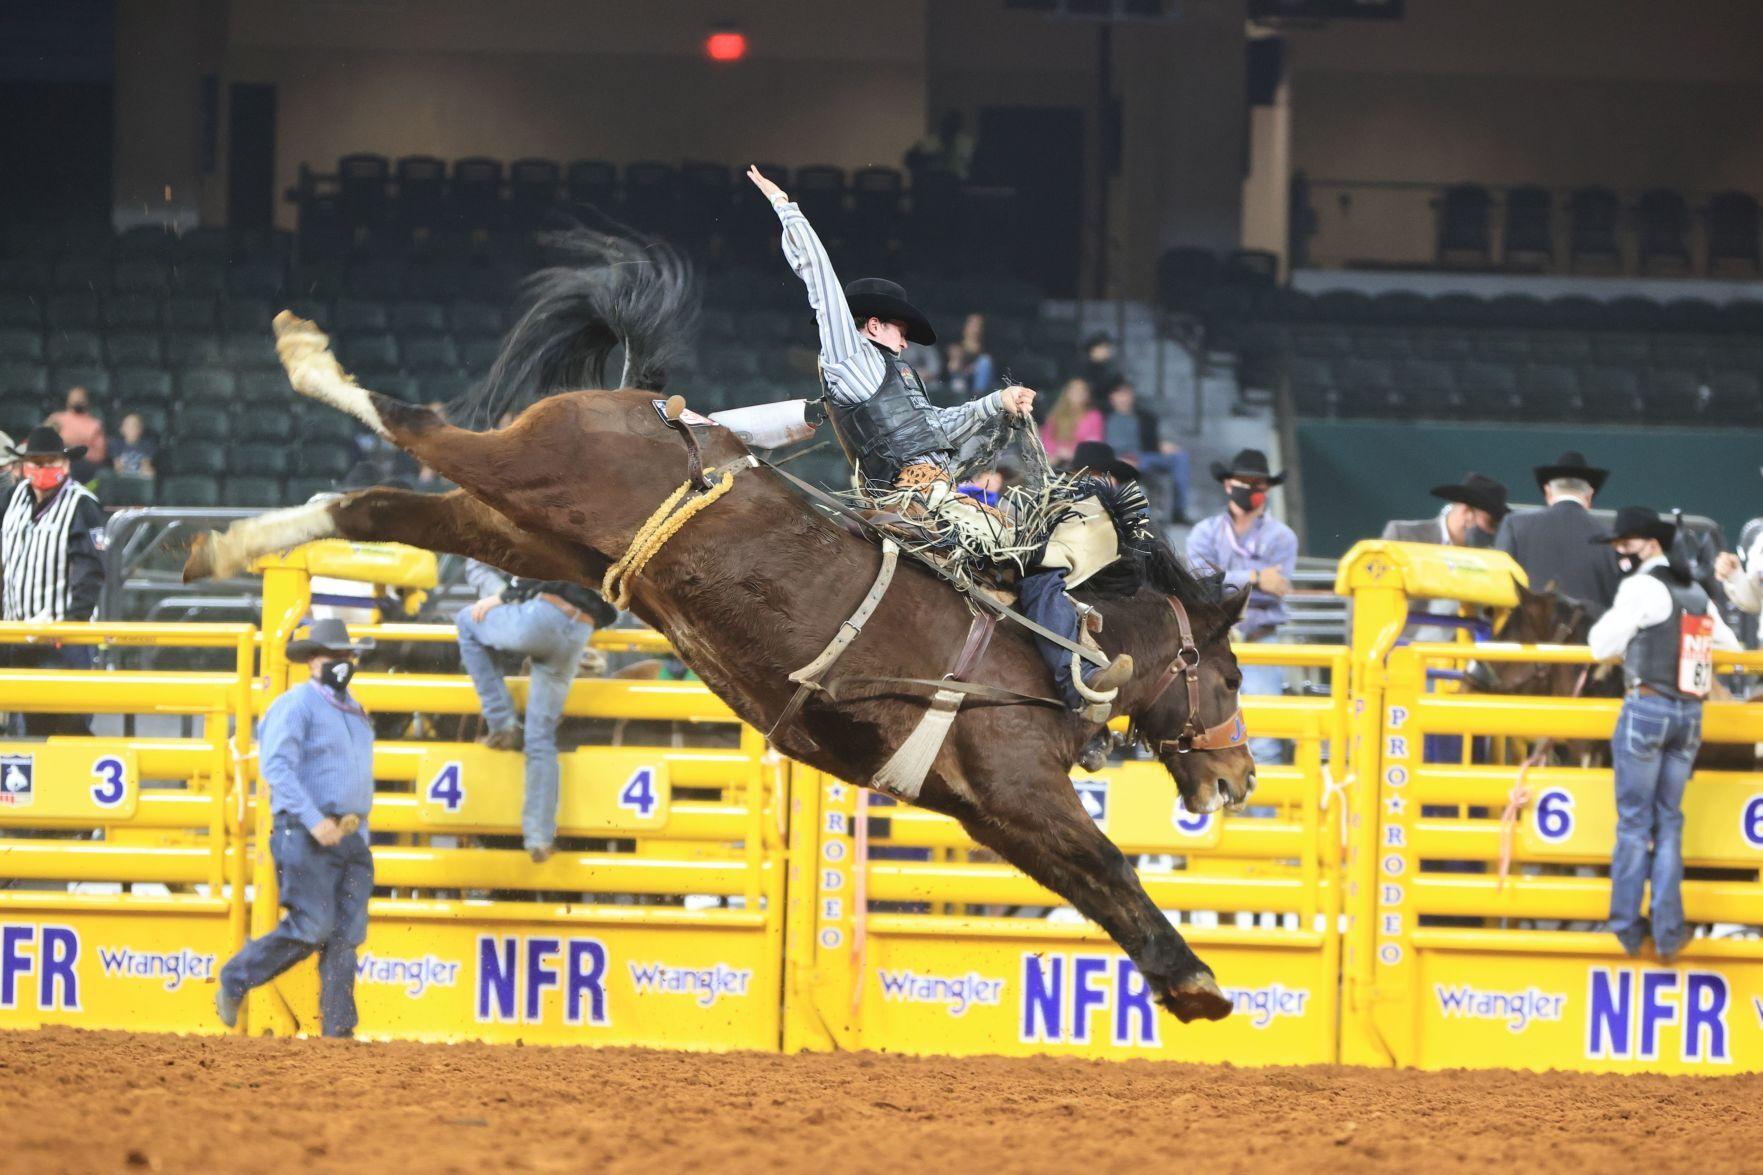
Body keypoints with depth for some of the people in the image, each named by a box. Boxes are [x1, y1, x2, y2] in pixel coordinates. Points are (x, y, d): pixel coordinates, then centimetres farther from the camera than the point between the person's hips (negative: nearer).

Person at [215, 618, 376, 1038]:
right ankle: (234, 981, 5)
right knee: (312, 928, -12)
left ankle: (339, 1028, 0)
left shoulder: (355, 712, 20)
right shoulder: (296, 705, -7)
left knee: (347, 935, 1)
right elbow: (278, 767, -18)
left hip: (351, 838, 8)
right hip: (305, 836, -8)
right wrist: (314, 820, -26)